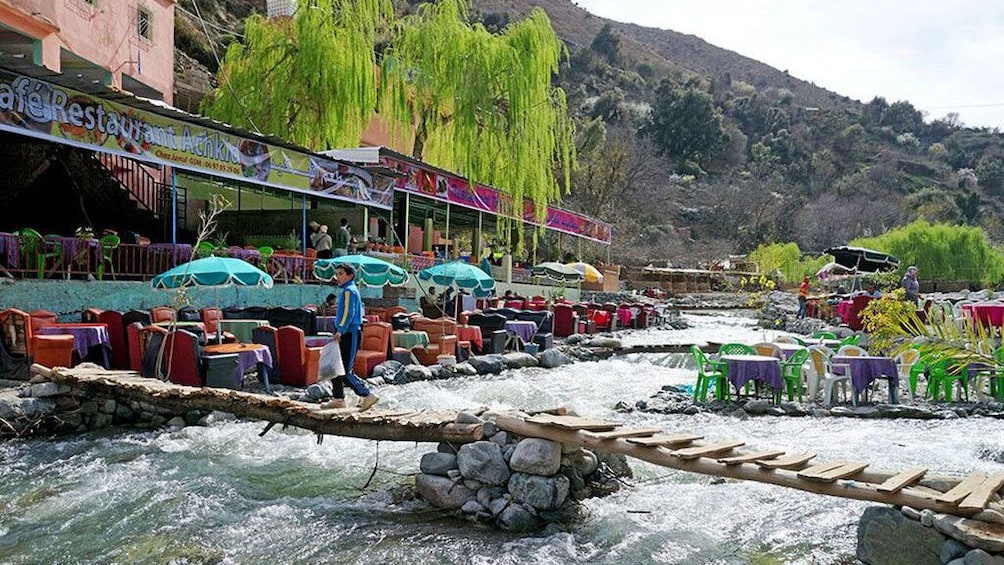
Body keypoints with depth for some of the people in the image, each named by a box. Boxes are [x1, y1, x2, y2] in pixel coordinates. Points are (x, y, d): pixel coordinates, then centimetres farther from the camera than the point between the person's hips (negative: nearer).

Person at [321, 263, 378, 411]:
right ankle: (338, 399, 17)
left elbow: (349, 313, -23)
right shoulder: (344, 290, 19)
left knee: (345, 371, -11)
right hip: (344, 334, 10)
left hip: (350, 334, -10)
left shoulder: (349, 290, -12)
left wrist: (341, 330, -32)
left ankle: (368, 396, -4)